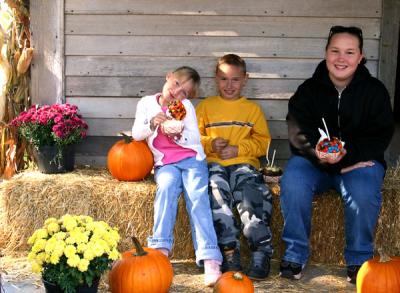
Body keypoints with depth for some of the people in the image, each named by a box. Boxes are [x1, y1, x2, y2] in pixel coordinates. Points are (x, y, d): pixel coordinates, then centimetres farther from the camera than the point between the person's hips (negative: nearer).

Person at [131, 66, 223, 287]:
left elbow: (195, 139, 4)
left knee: (197, 197, -24)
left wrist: (179, 134, -16)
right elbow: (136, 134, 8)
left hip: (192, 158, 0)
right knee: (166, 187, -32)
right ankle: (161, 249, -36)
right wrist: (152, 123, -11)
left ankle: (210, 259, -36)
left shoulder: (186, 106, 11)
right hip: (165, 163, 0)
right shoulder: (147, 103, 14)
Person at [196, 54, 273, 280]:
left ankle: (261, 253, -25)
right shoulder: (206, 106, 19)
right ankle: (229, 251, -28)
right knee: (216, 194, -30)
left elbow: (263, 141, 10)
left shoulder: (253, 109, 18)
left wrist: (238, 149, -6)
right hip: (214, 164, 0)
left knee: (254, 195, -28)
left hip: (244, 163, 0)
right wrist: (210, 144, -5)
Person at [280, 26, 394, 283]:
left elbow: (380, 136, -3)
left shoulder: (374, 90, 1)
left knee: (364, 193, -34)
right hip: (314, 161, 1)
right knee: (292, 184, -31)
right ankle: (295, 254, -14)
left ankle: (359, 259, -11)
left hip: (359, 160, -1)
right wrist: (317, 151, -26)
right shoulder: (309, 90, 3)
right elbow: (298, 131, -4)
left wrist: (347, 153, -20)